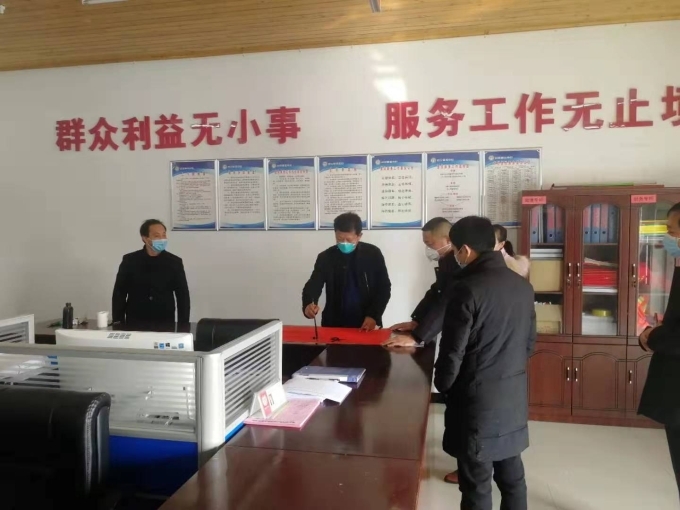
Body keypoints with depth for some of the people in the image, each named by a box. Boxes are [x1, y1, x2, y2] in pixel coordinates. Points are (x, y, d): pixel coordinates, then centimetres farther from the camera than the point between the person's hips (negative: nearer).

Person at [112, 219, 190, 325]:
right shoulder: (129, 261, -1)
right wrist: (118, 323, -1)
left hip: (165, 324, 0)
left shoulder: (174, 262, -1)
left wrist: (183, 326, -3)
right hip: (134, 324, 0)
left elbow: (183, 296, 2)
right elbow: (119, 294, 4)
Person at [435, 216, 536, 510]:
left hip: (477, 399, -7)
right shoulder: (523, 286, 2)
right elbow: (529, 343, 11)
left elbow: (452, 352, -16)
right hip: (514, 396, 7)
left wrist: (442, 387, 2)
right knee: (511, 475, 18)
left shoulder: (466, 288, -20)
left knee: (476, 484, 6)